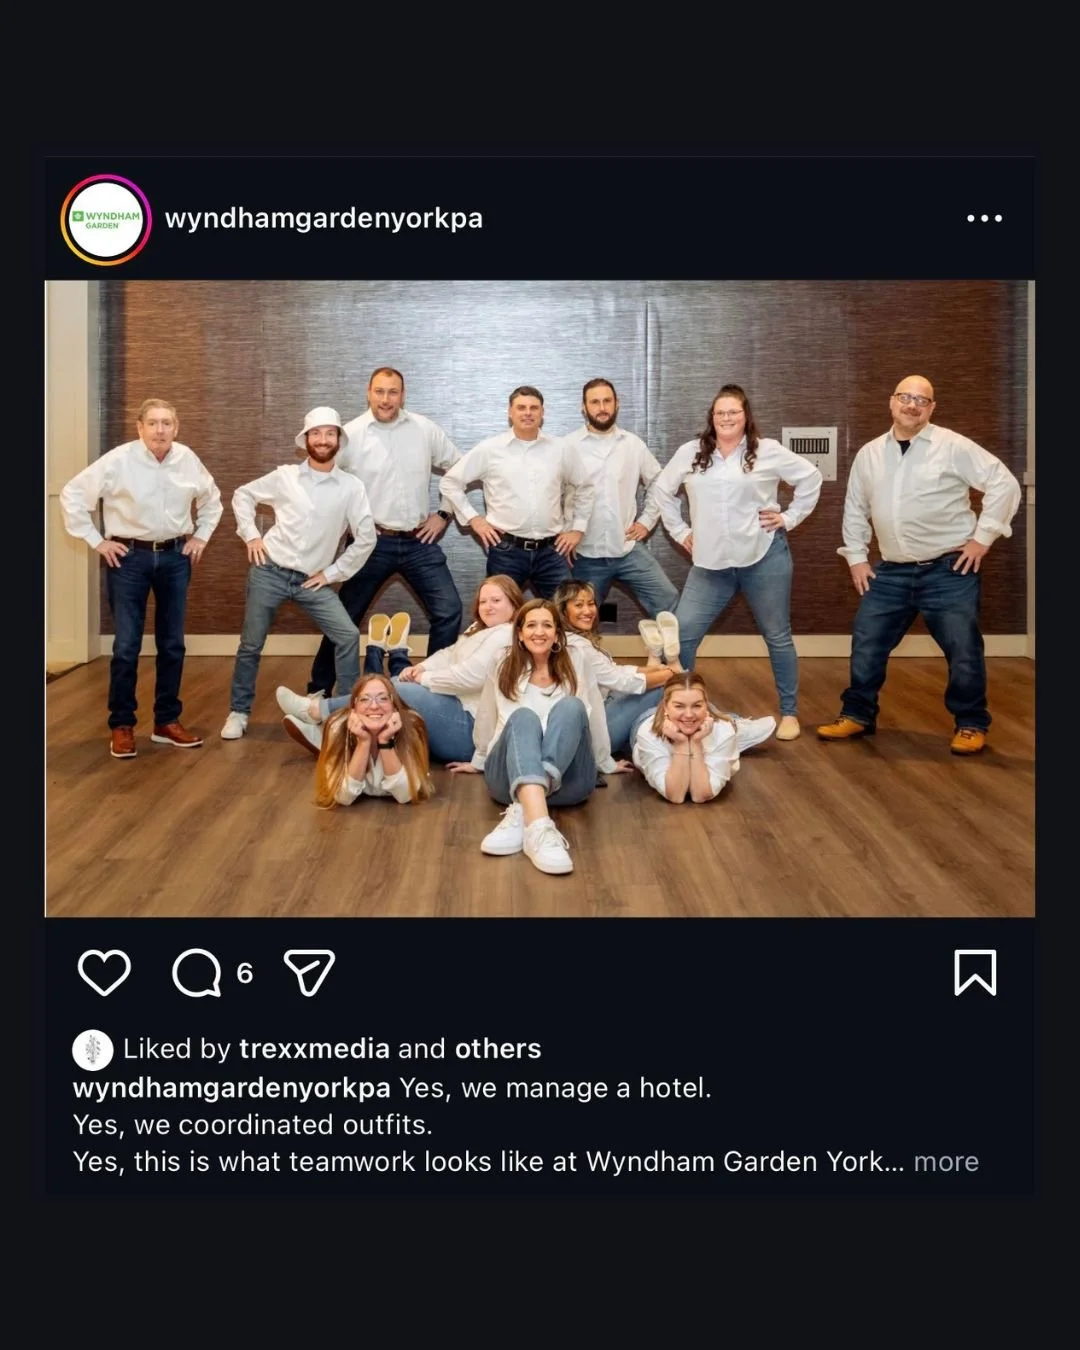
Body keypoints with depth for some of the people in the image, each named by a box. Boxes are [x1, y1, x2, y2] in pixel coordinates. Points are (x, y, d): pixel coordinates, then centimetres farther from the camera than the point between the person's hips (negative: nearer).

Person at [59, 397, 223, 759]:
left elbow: (211, 499, 19)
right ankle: (121, 725, 9)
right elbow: (72, 495, -5)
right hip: (129, 557, -3)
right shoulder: (118, 461, -11)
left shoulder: (188, 460, 0)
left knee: (172, 644, 8)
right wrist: (97, 541, -6)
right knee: (126, 646, -3)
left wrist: (201, 537, 11)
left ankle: (167, 721, 21)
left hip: (175, 557, 4)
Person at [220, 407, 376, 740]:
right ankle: (238, 712, 21)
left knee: (348, 636, -11)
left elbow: (366, 539, -1)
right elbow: (242, 495, 11)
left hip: (312, 580, 1)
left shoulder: (352, 488, -3)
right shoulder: (284, 476, -1)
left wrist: (332, 573, -2)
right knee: (251, 645, 5)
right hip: (270, 572, 0)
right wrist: (251, 536, 1)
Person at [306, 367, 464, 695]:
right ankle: (318, 691, 18)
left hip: (420, 542, 2)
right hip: (373, 542, -2)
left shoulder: (425, 429, 2)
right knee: (345, 618, 5)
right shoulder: (350, 434, -5)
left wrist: (444, 513, 6)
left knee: (449, 610, -3)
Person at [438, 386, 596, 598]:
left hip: (551, 551, 2)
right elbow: (450, 482, 7)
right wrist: (473, 518, 1)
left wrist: (578, 528, 14)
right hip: (506, 551, -2)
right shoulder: (489, 449, 0)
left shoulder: (561, 450, 6)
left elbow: (585, 486, 20)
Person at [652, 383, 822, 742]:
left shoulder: (768, 451, 0)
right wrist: (679, 530, 12)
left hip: (764, 557, -2)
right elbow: (662, 489, 18)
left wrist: (790, 517, 2)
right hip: (711, 563, 2)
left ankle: (789, 713, 20)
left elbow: (811, 477, 7)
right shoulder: (691, 453, 6)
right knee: (681, 633, -4)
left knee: (777, 636, 8)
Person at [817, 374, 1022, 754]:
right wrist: (856, 556, 11)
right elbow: (855, 508, 18)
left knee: (963, 650, -1)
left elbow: (1004, 484, -7)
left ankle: (971, 724, 17)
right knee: (866, 644, 7)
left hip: (949, 570, -4)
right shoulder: (869, 454, 7)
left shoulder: (954, 447, -7)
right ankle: (858, 714, 24)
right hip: (892, 572, 4)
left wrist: (982, 537, -9)